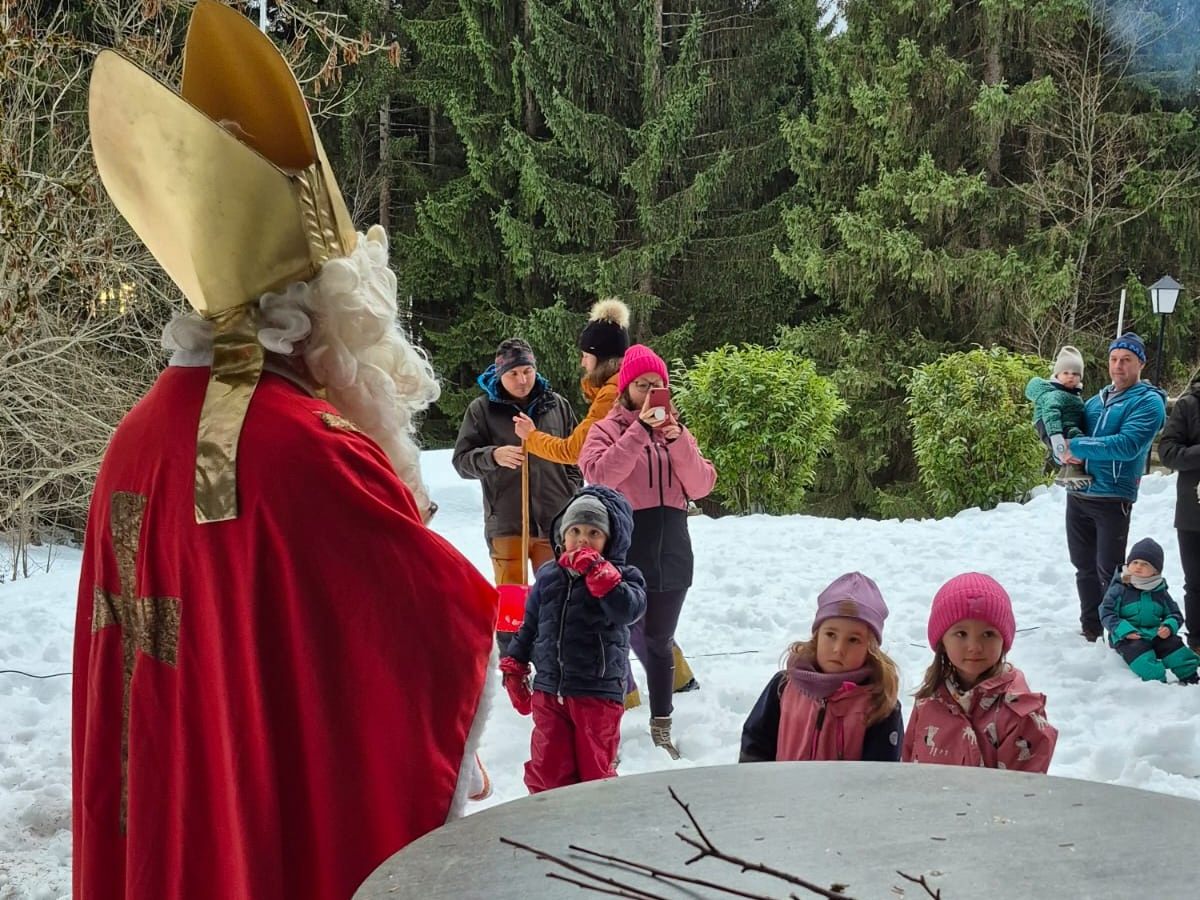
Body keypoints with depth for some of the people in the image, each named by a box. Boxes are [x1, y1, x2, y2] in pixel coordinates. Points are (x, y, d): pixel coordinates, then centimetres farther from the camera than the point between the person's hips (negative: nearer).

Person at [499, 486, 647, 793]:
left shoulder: (621, 575, -6)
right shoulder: (548, 575, 6)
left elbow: (627, 609, -27)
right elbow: (529, 626, 15)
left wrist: (597, 572, -29)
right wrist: (513, 668, 15)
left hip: (598, 693, -3)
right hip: (548, 690, 3)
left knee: (595, 770, 8)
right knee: (548, 769, 9)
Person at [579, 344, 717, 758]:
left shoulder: (676, 429, 12)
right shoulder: (608, 429, 0)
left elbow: (701, 486, 1)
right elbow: (600, 474, -20)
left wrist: (677, 440, -13)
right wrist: (640, 429, -23)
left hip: (672, 553, 4)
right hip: (624, 555, -4)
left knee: (659, 642, 14)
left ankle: (661, 727, 24)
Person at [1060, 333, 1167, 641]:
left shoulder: (1148, 402, -7)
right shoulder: (1096, 401, 15)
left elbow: (1127, 445, -21)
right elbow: (1066, 436, 17)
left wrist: (1077, 447, -19)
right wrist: (1068, 454, -8)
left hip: (1112, 499, -7)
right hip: (1078, 496, 7)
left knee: (1108, 572, -4)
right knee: (1084, 567, 14)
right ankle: (1091, 628, 25)